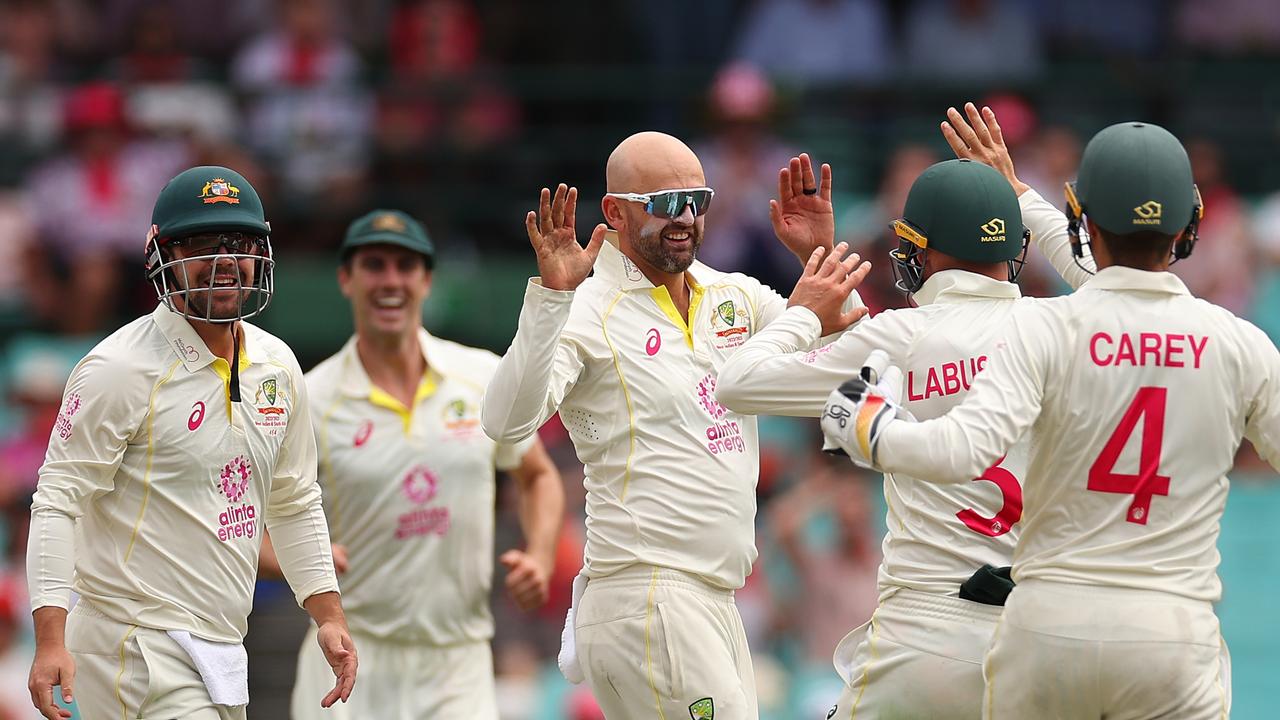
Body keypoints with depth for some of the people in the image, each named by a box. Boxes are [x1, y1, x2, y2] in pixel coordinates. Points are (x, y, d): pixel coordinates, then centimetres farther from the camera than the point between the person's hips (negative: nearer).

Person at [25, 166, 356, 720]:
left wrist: (329, 616, 14)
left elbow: (294, 504, 23)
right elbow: (58, 501, -14)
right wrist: (51, 641, -23)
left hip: (223, 649, 8)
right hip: (139, 647, -8)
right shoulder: (121, 368, -11)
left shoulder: (276, 366, 11)